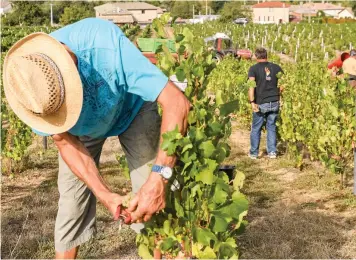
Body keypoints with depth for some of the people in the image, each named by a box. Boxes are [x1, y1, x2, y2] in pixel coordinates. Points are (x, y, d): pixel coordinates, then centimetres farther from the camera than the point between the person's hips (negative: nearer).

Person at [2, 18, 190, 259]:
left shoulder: (105, 44, -43)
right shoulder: (28, 81, -31)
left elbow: (177, 101, -45)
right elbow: (66, 142, -18)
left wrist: (158, 177, -53)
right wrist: (104, 193, -31)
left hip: (131, 109, -2)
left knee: (153, 202, -11)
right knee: (72, 201, 2)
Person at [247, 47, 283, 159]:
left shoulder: (253, 69, -3)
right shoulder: (276, 67, 7)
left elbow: (251, 86, -16)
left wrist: (252, 102, -18)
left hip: (261, 104, -3)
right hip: (274, 103, 3)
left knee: (256, 128, 10)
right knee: (272, 127, 14)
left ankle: (254, 153, 16)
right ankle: (272, 152, 15)